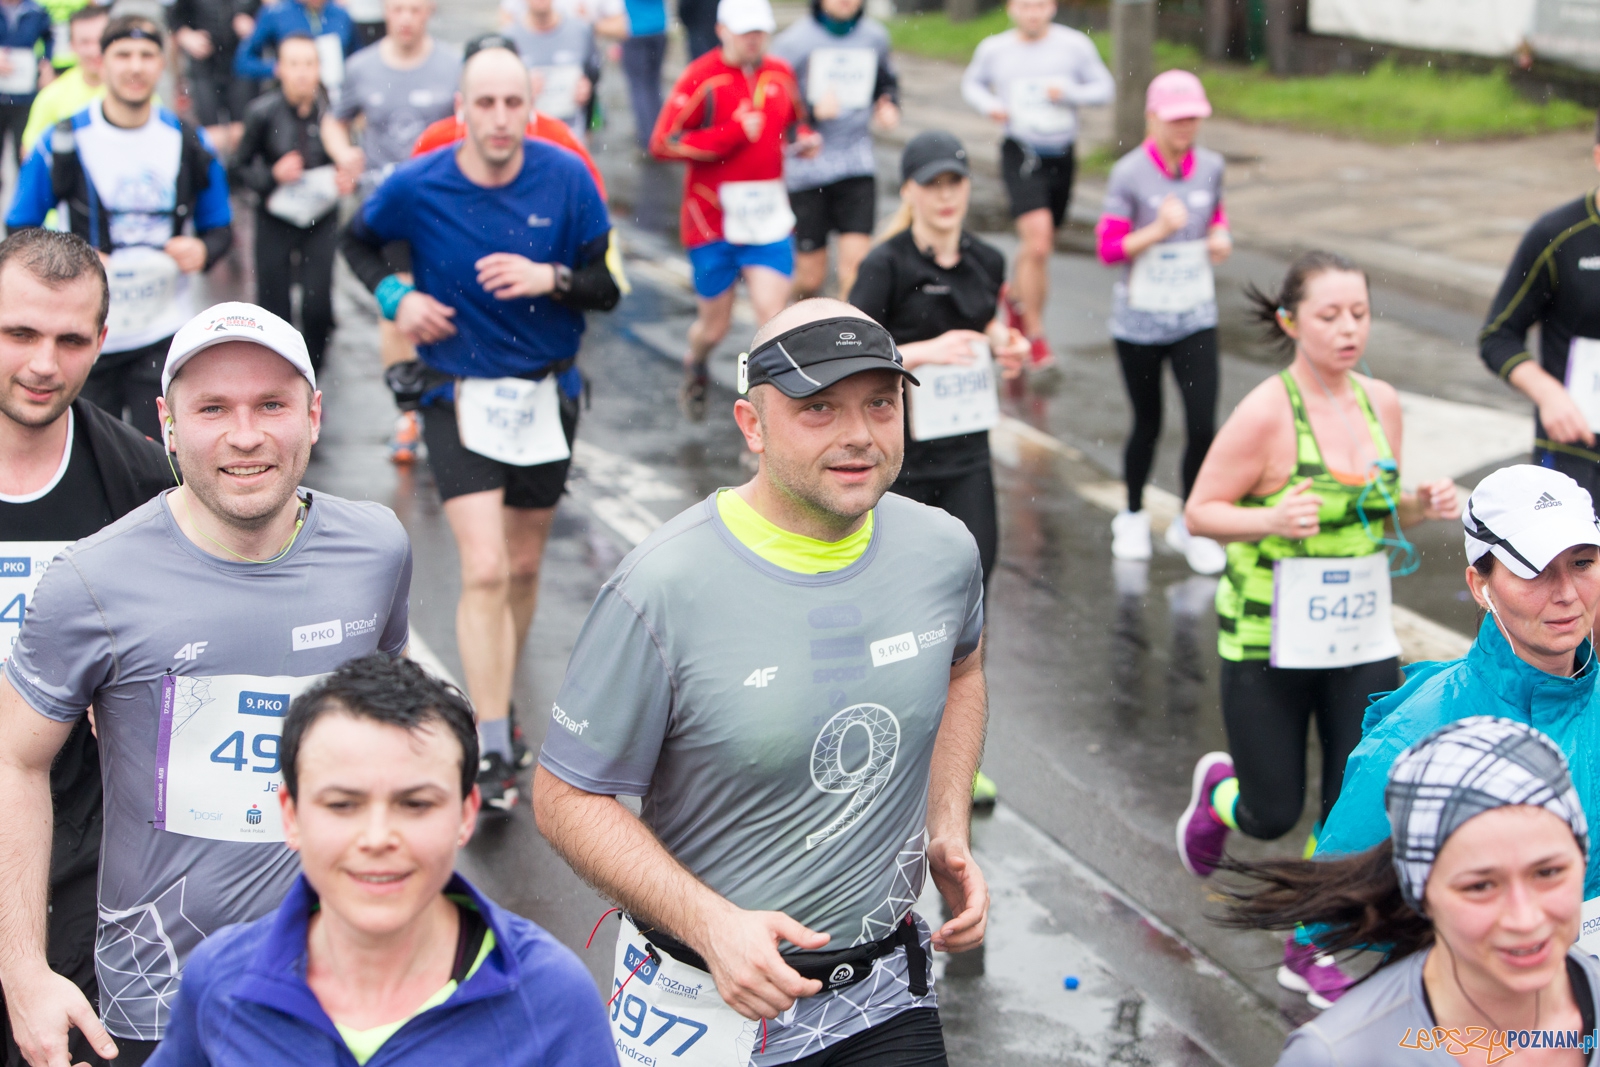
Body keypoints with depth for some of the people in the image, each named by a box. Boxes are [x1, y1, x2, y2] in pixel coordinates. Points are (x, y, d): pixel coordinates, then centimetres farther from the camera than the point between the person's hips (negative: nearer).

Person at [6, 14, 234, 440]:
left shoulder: (189, 144, 3)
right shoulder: (63, 143, -5)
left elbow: (220, 227, 12)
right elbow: (20, 231, 0)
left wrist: (203, 250, -11)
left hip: (164, 336, 1)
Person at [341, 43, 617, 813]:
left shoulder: (566, 178, -7)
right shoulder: (417, 187, -10)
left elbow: (607, 288, -2)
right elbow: (359, 240, 11)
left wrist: (551, 278, -22)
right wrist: (395, 297, -8)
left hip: (546, 395, 3)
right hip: (459, 397, -3)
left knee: (523, 568, 13)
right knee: (484, 570, -15)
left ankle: (497, 704, 36)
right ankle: (492, 754, -11)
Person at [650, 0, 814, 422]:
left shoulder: (781, 75, 7)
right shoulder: (702, 77, -10)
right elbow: (663, 143, -14)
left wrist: (804, 138, 2)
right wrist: (732, 135, -19)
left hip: (768, 218, 3)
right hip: (712, 222, -3)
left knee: (773, 313, -11)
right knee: (715, 325, 9)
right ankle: (695, 370, 44)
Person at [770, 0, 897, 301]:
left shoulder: (875, 36, 8)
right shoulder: (794, 40, -6)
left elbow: (886, 82, 27)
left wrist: (889, 105, 6)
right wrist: (812, 110, -21)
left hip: (857, 164, 2)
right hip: (807, 167, -2)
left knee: (856, 265, -12)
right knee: (811, 278, 5)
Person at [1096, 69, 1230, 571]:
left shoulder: (1210, 166, -2)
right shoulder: (1129, 174, -13)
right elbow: (1108, 247, -12)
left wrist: (1220, 238, -4)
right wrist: (1158, 231, -25)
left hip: (1196, 318, 2)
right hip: (1140, 319, -2)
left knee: (1203, 425, -6)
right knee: (1147, 425, 12)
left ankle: (1191, 525, 15)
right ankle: (1133, 517, 37)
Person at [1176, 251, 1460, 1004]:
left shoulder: (1382, 403, 4)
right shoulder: (1266, 412, -15)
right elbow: (1201, 512, -11)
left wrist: (1421, 506, -4)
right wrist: (1271, 520, -28)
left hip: (1363, 640, 5)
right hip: (1270, 642, -5)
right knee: (1272, 814, 5)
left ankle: (1314, 949, 21)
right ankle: (1220, 787, 41)